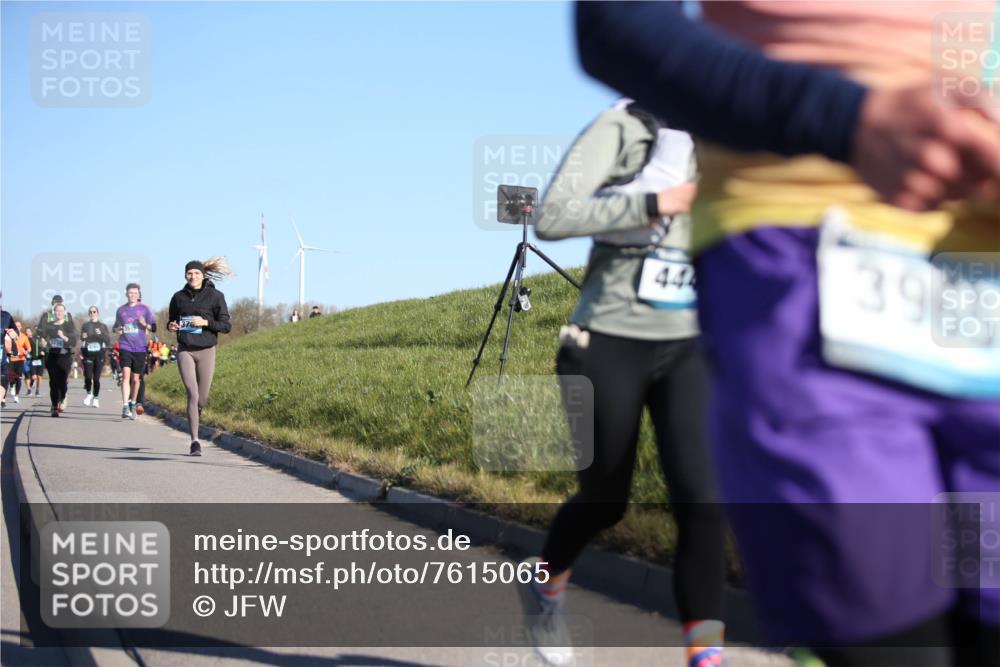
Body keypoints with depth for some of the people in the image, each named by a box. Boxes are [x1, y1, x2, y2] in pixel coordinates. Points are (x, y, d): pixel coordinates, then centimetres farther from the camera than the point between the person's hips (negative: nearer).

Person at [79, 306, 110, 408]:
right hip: (88, 353, 0)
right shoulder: (85, 326, 10)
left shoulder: (103, 326, 9)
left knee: (96, 377, -3)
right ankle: (89, 393, 17)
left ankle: (96, 398, 9)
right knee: (88, 376, -10)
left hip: (99, 353, 0)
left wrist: (101, 334, -15)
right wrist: (83, 337, -9)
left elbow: (108, 340, 2)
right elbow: (81, 339, 14)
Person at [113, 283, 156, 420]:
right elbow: (116, 326, 21)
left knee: (135, 379, 10)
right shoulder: (121, 310, 8)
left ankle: (133, 405, 30)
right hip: (125, 346, 0)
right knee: (126, 375, -16)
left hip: (140, 348, 0)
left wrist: (145, 324, -17)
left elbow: (154, 328, 3)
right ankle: (125, 407, -22)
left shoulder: (144, 309, 3)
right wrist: (117, 330, -2)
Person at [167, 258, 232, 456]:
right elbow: (171, 321, 20)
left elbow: (226, 326, -1)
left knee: (202, 398, 4)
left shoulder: (215, 296, -1)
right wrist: (172, 326, -3)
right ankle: (195, 441, -12)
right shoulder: (179, 297, 6)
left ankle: (195, 418, 39)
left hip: (206, 350, 0)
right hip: (185, 351, 0)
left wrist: (206, 322, -16)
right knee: (192, 395, -13)